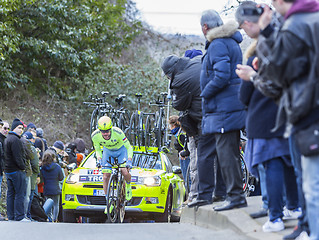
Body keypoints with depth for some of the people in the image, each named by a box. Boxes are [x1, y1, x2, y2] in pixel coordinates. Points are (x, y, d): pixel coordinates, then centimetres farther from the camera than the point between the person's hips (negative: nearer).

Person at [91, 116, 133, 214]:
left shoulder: (117, 132, -36)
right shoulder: (95, 136, -27)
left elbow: (129, 147, -23)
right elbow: (98, 149, -7)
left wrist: (129, 160, -35)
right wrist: (99, 159, -25)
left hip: (121, 150, -2)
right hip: (108, 152, 2)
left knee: (125, 173, -21)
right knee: (106, 177, -10)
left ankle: (128, 185, 15)